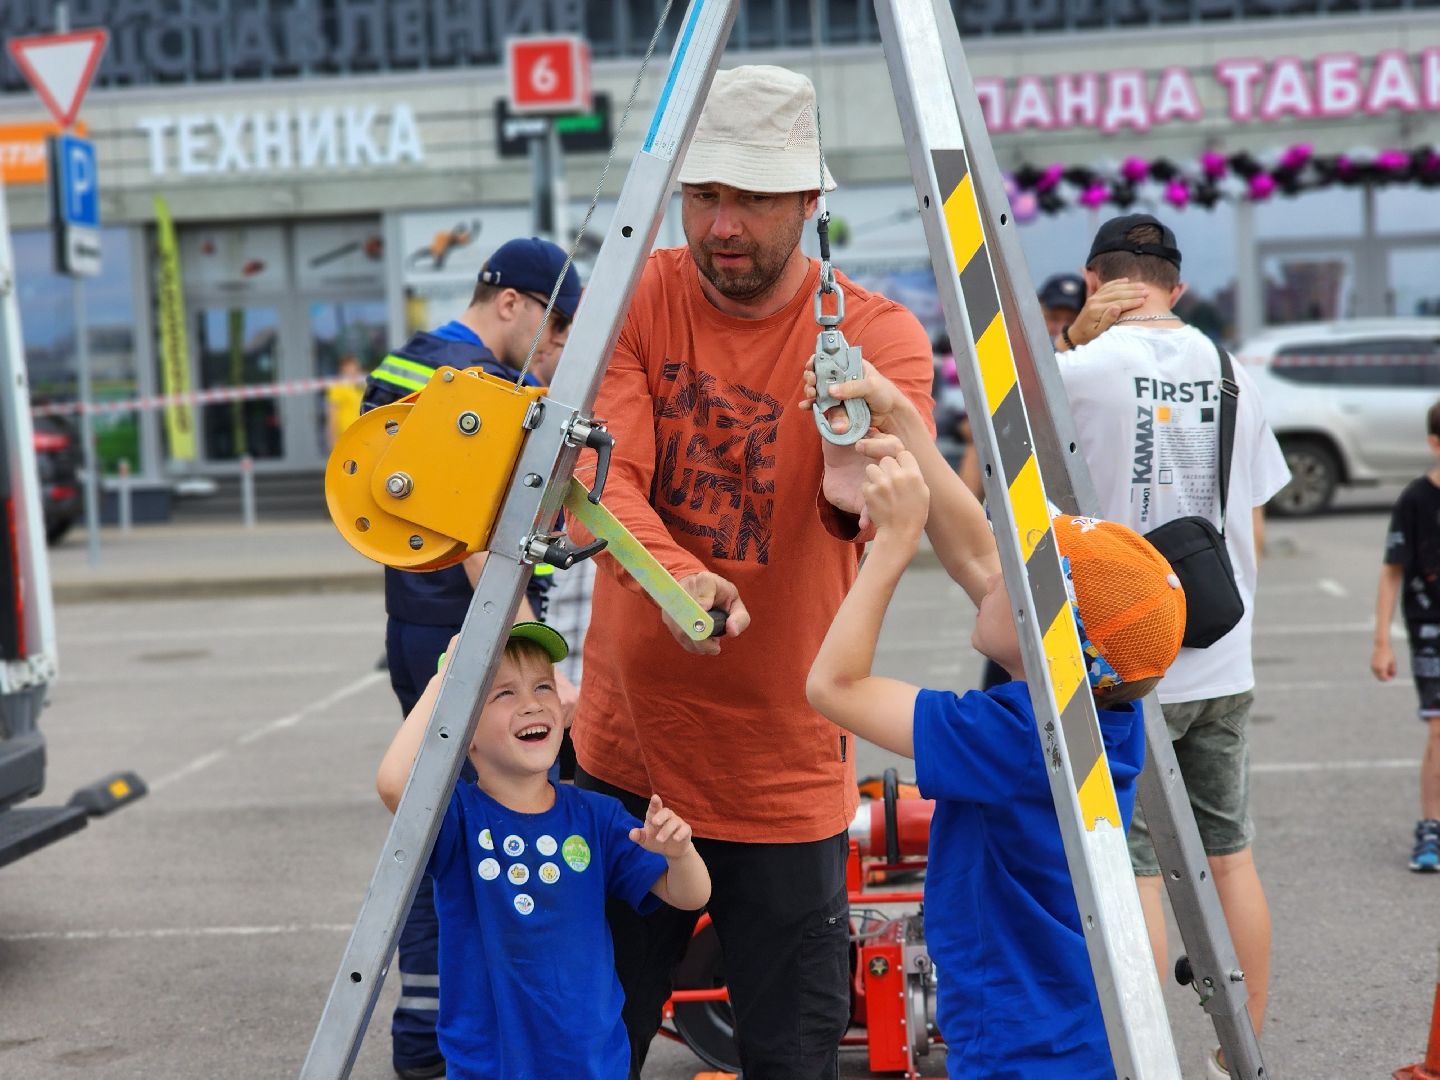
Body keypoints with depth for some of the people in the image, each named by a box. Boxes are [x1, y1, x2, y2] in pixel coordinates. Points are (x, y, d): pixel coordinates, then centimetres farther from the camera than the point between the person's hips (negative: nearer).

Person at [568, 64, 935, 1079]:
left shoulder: (878, 333, -8)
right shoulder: (637, 299, -3)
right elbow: (600, 479, -15)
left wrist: (860, 492, -48)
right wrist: (674, 579, -34)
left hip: (785, 777, -2)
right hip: (623, 757, 2)